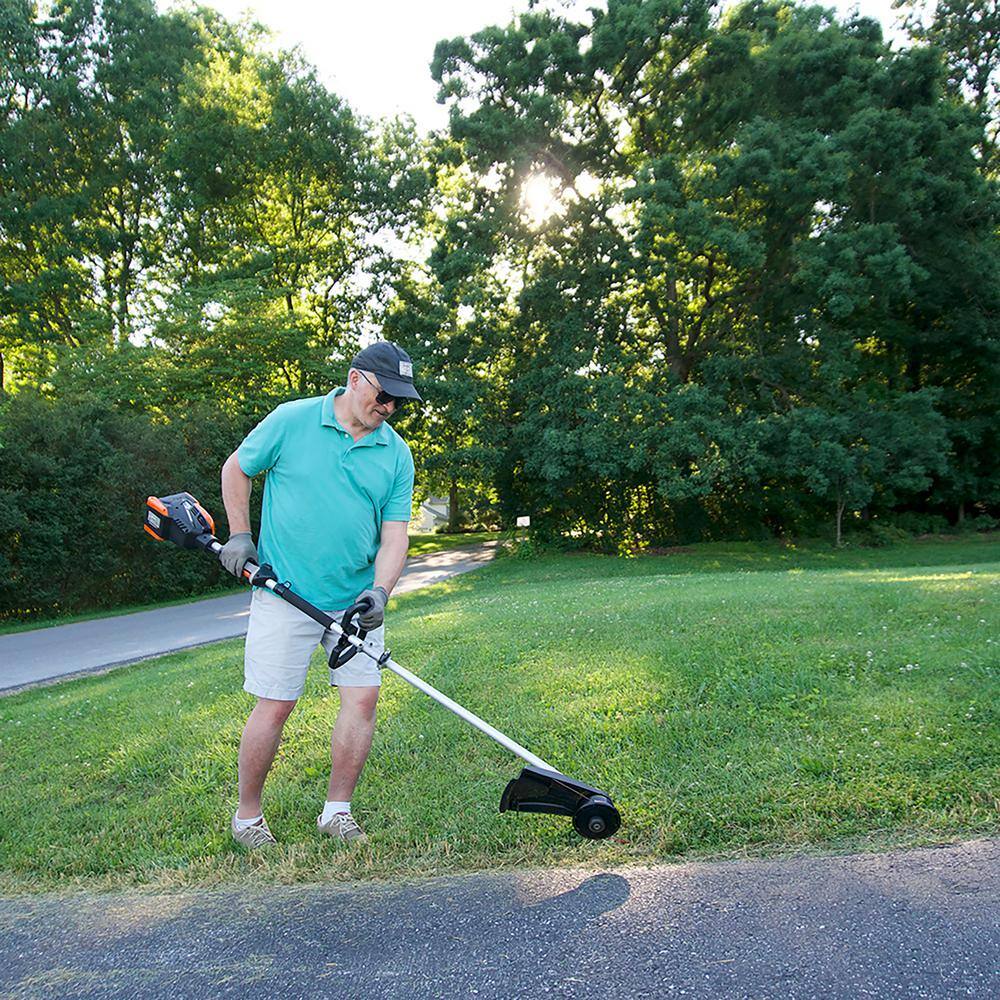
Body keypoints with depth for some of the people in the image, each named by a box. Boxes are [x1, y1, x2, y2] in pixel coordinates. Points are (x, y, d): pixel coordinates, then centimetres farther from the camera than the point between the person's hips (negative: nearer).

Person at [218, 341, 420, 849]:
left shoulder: (397, 454, 2)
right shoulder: (291, 421, -5)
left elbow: (394, 535, -2)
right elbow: (236, 469, 9)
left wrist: (380, 589, -18)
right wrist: (239, 534, 1)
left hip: (355, 600, 4)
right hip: (285, 596, -3)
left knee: (362, 697, 0)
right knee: (274, 706, 0)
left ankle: (337, 811, 18)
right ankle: (247, 815, 21)